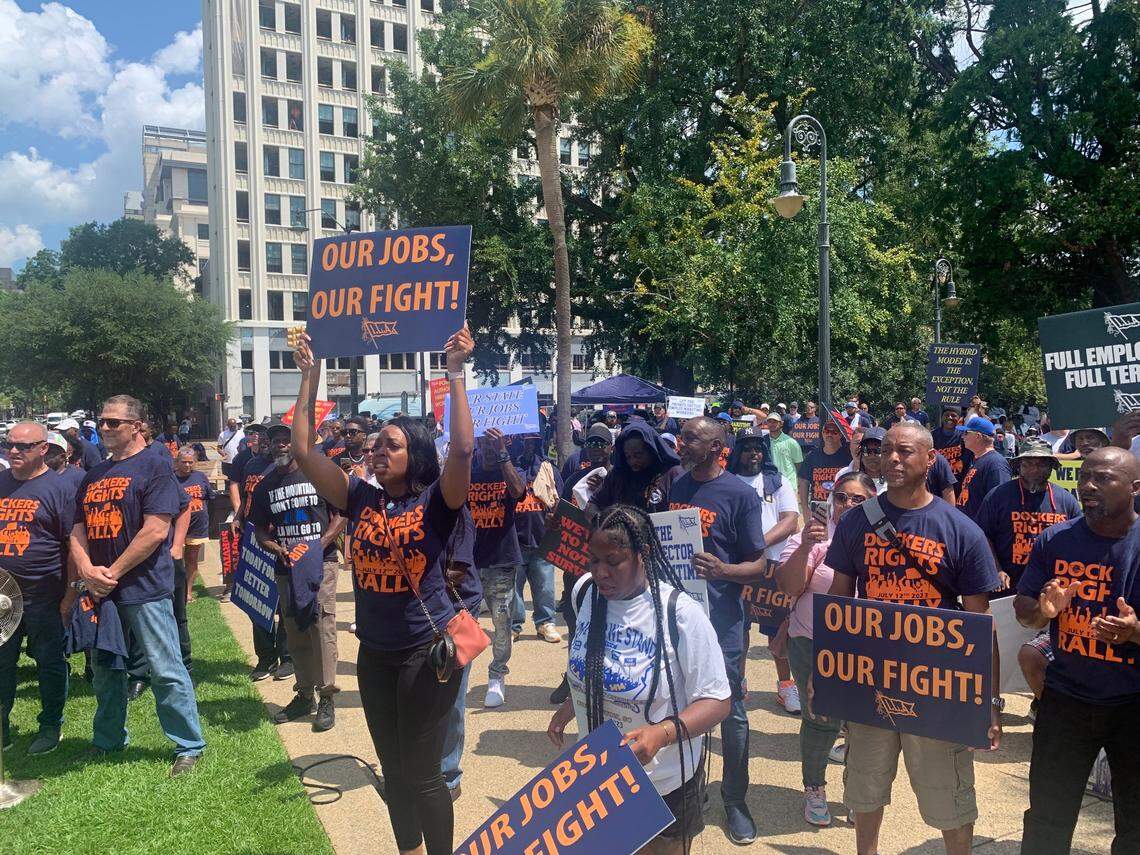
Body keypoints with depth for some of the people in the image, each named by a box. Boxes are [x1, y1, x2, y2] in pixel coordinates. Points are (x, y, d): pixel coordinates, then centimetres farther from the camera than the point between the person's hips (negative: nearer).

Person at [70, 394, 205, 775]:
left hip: (144, 589, -7)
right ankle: (108, 742, 35)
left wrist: (111, 573, -14)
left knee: (166, 671, -3)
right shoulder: (94, 475, 15)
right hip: (100, 589, 8)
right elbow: (78, 529, 12)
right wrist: (87, 570, -8)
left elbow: (156, 531, -16)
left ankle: (189, 746, 8)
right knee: (105, 669, 19)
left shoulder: (154, 467, -8)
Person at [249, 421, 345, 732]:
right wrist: (279, 549, -6)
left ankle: (326, 698, -2)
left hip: (321, 562, -4)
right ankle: (304, 695, 22)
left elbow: (341, 515, -1)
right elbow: (260, 530, 14)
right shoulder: (264, 486, 10)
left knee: (322, 626, -10)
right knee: (294, 632, 10)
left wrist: (320, 544, -14)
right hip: (286, 567, 4)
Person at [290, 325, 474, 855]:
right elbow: (304, 451, 0)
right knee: (393, 772, 19)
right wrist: (310, 377, -2)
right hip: (375, 653, 5)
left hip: (429, 650, -5)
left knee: (422, 774, 6)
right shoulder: (361, 499, 1)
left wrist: (455, 373, -26)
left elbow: (463, 449, -27)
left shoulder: (435, 503, -10)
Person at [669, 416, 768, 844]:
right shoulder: (672, 488, 7)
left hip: (719, 616, -4)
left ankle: (735, 800, 22)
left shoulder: (741, 495, -8)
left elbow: (758, 565, -9)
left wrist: (722, 570, -27)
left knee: (731, 711, 5)